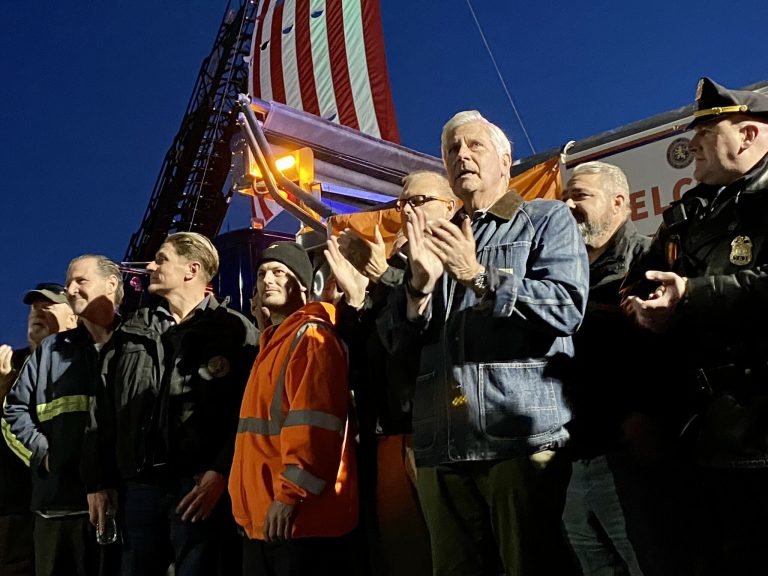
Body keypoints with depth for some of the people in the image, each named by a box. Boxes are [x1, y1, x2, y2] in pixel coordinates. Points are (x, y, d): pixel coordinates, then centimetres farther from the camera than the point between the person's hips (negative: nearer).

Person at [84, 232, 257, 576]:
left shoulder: (233, 331, 0)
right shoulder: (131, 332, 17)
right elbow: (103, 412, 16)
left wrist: (221, 472, -16)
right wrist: (97, 480, 10)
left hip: (201, 486, -5)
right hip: (138, 486, 5)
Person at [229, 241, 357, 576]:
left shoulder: (311, 336, -8)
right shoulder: (272, 341, 21)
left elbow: (314, 423, -20)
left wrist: (291, 495, -23)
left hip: (301, 518, -10)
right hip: (262, 518, 10)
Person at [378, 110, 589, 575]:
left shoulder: (547, 220, 7)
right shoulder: (437, 239, 20)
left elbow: (568, 308, -11)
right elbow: (398, 340, 12)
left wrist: (478, 277, -14)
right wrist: (421, 281, -6)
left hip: (524, 437, -4)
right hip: (442, 449, 5)